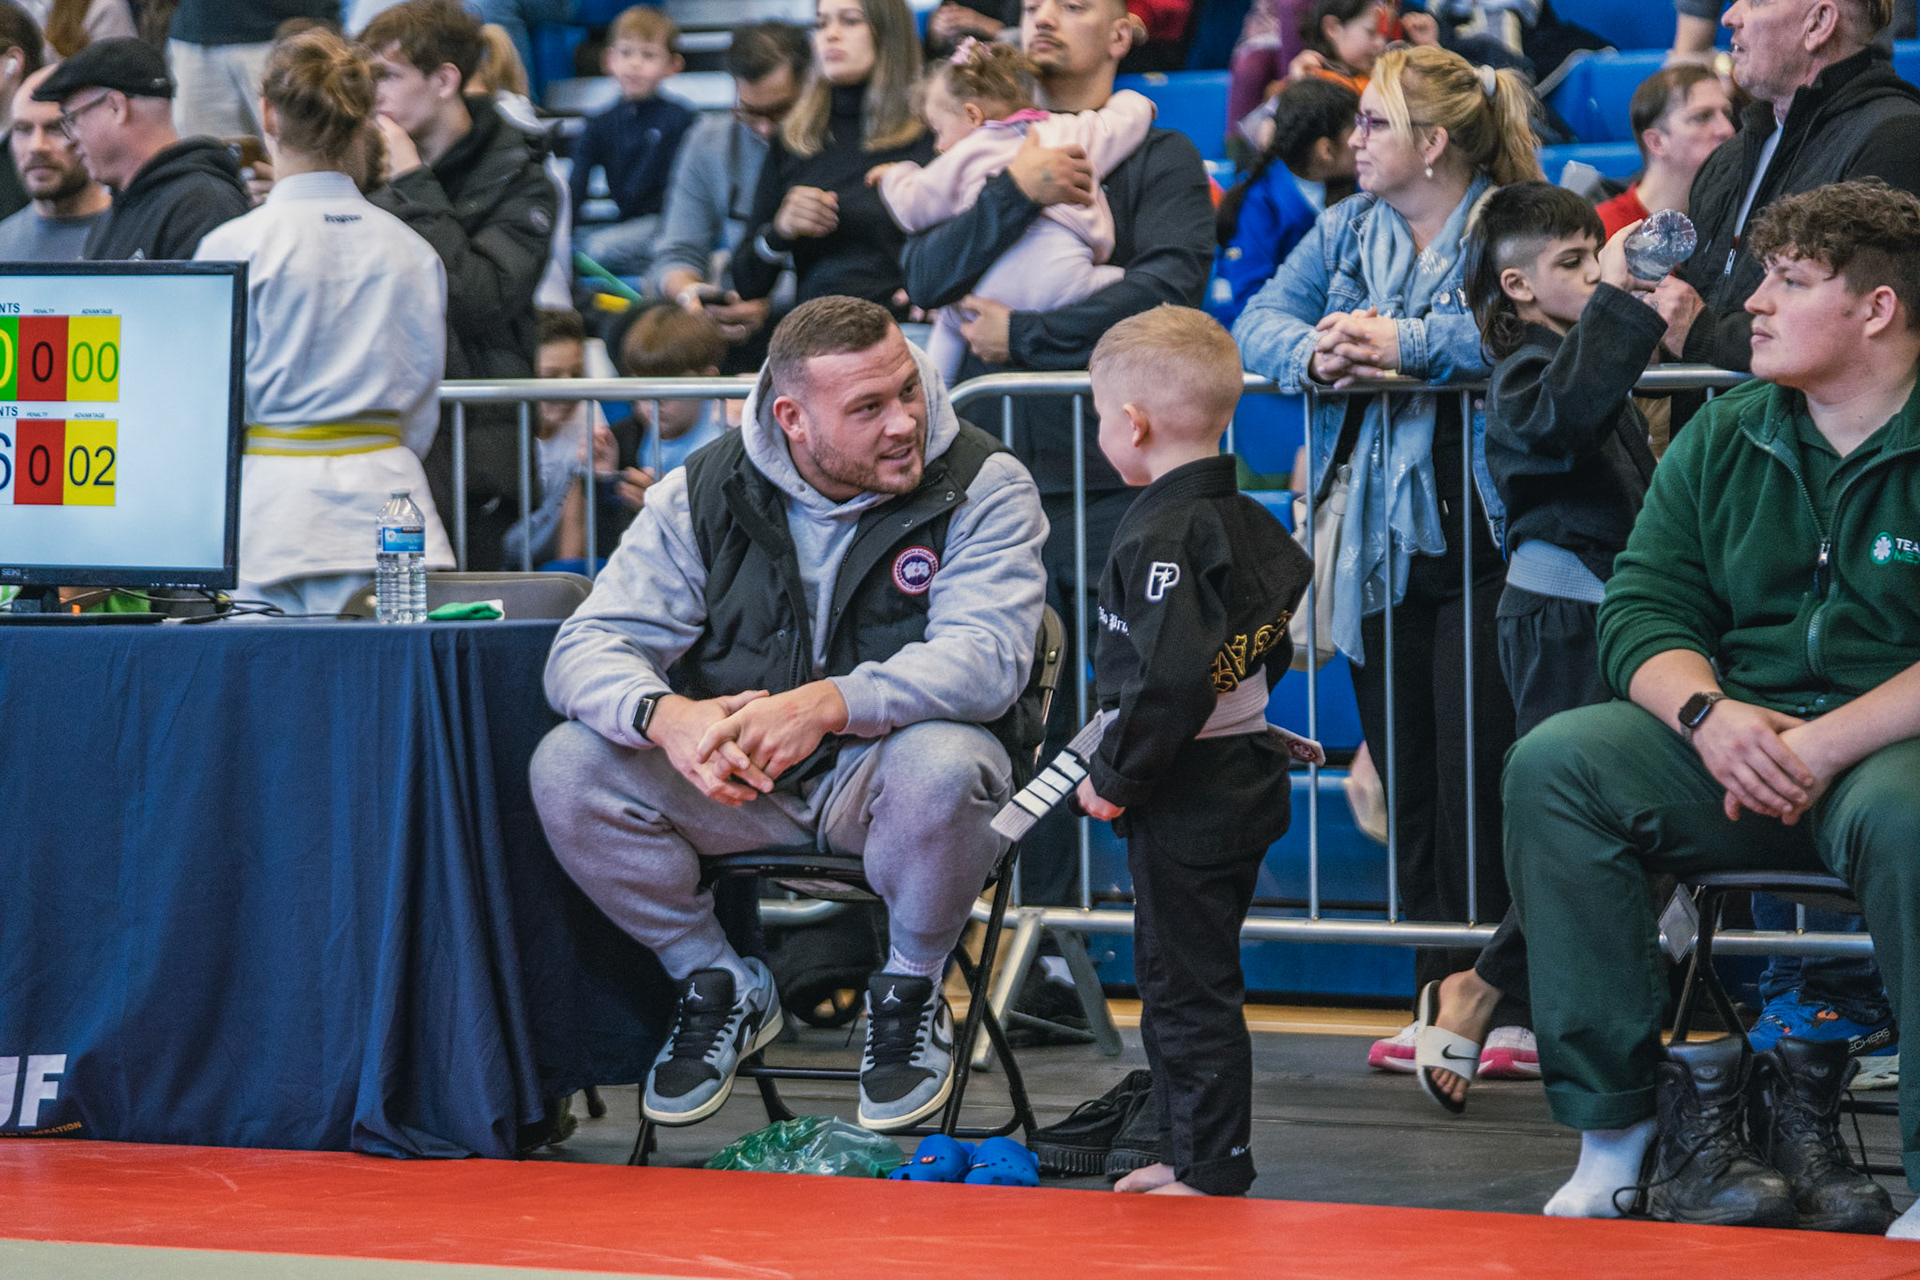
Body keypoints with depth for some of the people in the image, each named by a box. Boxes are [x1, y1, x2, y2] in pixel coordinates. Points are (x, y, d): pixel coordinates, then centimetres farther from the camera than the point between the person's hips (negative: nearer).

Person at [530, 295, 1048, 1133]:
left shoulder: (981, 485, -10)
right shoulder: (703, 494, -3)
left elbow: (986, 657, -24)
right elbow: (589, 647, -9)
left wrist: (825, 705, -39)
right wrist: (666, 716, -34)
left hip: (879, 768, -3)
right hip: (734, 784, 3)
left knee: (937, 766, -38)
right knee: (568, 767, -20)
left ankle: (911, 994, -7)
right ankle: (720, 986, 3)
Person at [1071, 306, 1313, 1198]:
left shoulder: (1162, 538, -22)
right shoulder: (1249, 523, 9)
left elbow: (1170, 680, -30)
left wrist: (1115, 777, -18)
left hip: (1186, 801, -10)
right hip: (1246, 777, 10)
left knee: (1188, 987, -2)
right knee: (1181, 979, 20)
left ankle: (1212, 1169, 3)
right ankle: (1189, 1152, 29)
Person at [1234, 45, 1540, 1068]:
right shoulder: (1344, 232, 17)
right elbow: (1258, 320, 6)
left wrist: (1401, 345, -24)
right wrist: (1316, 352, -16)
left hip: (1478, 537, -6)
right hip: (1374, 541, 6)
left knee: (1478, 772, -9)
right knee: (1406, 776, 7)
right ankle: (1440, 994, 13)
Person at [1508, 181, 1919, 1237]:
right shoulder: (1721, 438, 13)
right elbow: (1641, 612, 8)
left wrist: (1825, 745, -23)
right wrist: (1708, 713, -14)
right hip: (1739, 745, 5)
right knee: (1554, 764, -19)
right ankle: (1617, 1126, -16)